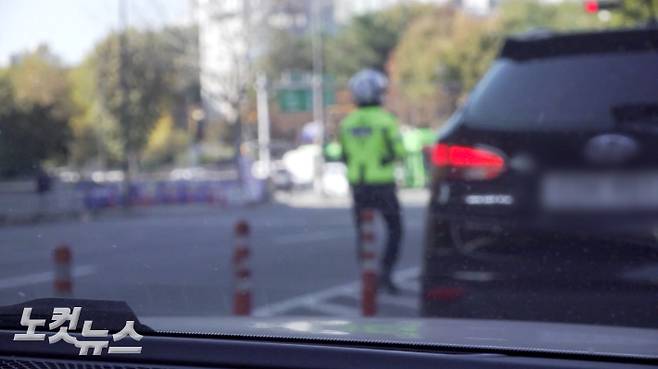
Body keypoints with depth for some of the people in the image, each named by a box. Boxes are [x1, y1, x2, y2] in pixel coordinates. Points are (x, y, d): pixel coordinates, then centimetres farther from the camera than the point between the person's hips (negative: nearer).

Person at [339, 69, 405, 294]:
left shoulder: (348, 123, 3)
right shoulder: (385, 120, -11)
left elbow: (345, 157, 8)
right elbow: (398, 152, -11)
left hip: (358, 186, 4)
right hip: (382, 185, -4)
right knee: (395, 230, 8)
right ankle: (385, 273, -8)